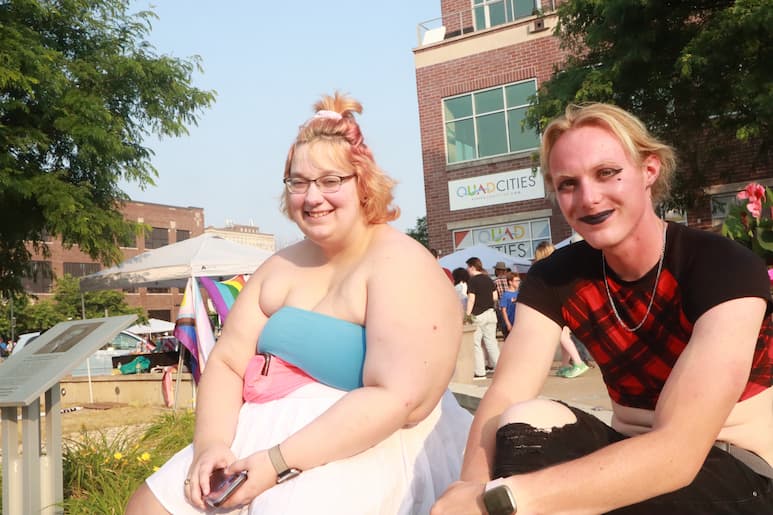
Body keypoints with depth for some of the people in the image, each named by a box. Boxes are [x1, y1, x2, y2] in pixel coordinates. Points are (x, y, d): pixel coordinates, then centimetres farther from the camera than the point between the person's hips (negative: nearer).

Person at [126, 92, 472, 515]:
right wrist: (210, 443, -15)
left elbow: (397, 399, -22)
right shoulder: (282, 265, 8)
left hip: (370, 446, -6)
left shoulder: (401, 265, -13)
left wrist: (279, 463, -24)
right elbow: (226, 361, 3)